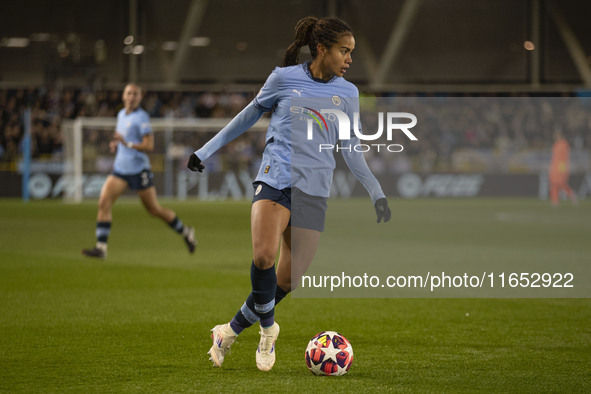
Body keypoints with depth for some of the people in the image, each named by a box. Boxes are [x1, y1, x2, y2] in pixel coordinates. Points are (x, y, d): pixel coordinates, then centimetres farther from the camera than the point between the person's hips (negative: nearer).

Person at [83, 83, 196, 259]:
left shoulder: (142, 117, -11)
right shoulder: (121, 115, 12)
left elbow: (149, 146, -17)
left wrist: (127, 143, -27)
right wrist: (115, 144, 7)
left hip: (139, 170, -7)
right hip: (120, 168, 7)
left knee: (154, 209, 4)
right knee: (104, 202, -12)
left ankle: (186, 232, 26)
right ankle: (101, 247, -13)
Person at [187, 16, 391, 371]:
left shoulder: (347, 93, 8)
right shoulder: (284, 78, 1)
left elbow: (350, 151, 17)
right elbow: (251, 114, 15)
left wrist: (377, 193, 10)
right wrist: (207, 151, 17)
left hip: (314, 191, 3)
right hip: (275, 178, -3)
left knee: (289, 280, -3)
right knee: (264, 256, -28)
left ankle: (233, 329, 19)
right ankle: (267, 327, -3)